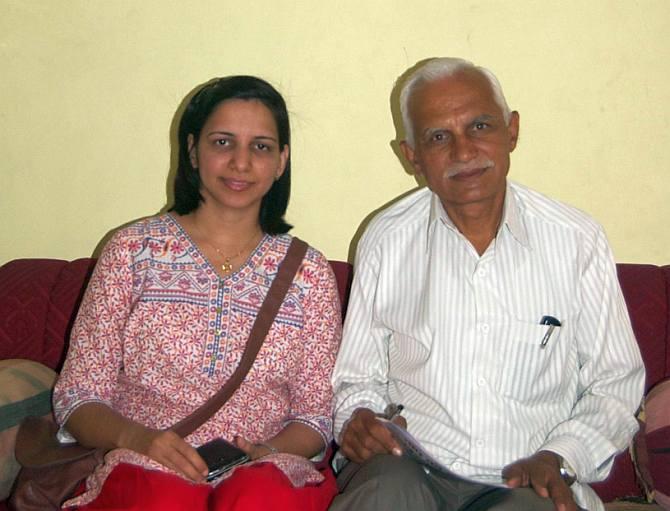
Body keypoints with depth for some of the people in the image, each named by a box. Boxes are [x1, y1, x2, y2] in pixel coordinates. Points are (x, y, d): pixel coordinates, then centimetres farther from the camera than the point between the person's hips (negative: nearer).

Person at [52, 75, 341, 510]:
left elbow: (316, 416, 11)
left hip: (266, 473, 1)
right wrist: (136, 438, -14)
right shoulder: (132, 251, 6)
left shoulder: (309, 273, 10)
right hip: (146, 471, -1)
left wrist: (268, 451, -10)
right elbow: (78, 398, 6)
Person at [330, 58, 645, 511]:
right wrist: (357, 419, -10)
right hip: (406, 467, 1)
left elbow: (615, 385, 7)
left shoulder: (579, 242, 1)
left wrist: (557, 459, -8)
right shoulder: (385, 241, 3)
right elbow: (359, 377, 11)